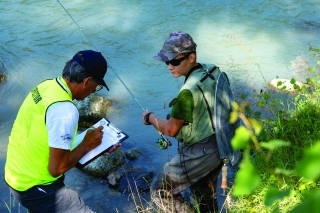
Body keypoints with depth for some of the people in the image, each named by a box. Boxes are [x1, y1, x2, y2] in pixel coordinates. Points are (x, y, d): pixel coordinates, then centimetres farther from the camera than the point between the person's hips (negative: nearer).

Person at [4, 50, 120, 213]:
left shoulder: (47, 86, -3)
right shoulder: (64, 110, -30)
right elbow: (56, 168, -26)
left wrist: (95, 147, 7)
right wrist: (87, 144, -12)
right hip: (34, 188, -9)